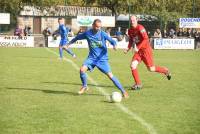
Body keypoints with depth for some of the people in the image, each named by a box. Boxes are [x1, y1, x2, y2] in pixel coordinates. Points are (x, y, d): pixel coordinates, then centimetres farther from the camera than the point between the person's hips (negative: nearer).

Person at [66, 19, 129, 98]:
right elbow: (77, 37, 11)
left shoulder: (103, 34, -11)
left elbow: (112, 41, -15)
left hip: (102, 58, -2)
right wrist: (69, 44, 16)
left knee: (110, 75, -12)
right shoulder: (87, 33, -4)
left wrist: (114, 45, -38)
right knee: (82, 69, -19)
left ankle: (123, 91, -3)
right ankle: (84, 86, 8)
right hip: (92, 57, 2)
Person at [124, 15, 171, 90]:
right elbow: (131, 41, 20)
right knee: (133, 65, -11)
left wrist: (138, 47, -27)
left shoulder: (140, 28, -17)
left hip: (146, 49, -7)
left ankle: (166, 71, 25)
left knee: (151, 69, -2)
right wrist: (128, 49, 2)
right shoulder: (130, 30, 7)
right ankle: (138, 84, -1)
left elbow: (146, 39, -23)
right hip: (138, 51, 7)